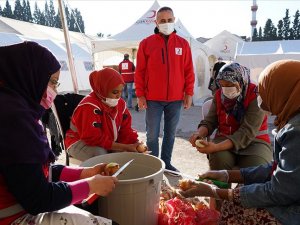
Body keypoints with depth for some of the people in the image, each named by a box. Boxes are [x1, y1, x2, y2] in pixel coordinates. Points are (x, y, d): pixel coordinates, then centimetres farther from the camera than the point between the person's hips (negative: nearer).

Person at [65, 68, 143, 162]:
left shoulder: (120, 103, -4)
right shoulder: (89, 107, -28)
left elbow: (125, 129, -1)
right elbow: (94, 139, -32)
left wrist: (136, 143, -22)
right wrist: (125, 147, -33)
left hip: (109, 142, 7)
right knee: (102, 157, -36)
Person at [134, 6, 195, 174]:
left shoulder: (183, 44, 6)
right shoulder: (146, 43, 0)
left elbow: (189, 71, 6)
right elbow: (140, 72, 0)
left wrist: (189, 93, 2)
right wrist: (140, 95, -4)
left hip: (176, 99, 2)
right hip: (153, 99, -2)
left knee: (171, 133, 11)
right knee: (152, 134, 3)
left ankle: (166, 163, 25)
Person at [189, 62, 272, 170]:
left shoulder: (256, 96, -15)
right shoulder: (219, 95, 2)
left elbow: (247, 132, -23)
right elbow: (209, 121, 5)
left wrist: (216, 147, -35)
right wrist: (199, 133, -20)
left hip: (254, 140, -2)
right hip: (224, 138, 3)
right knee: (218, 159, -30)